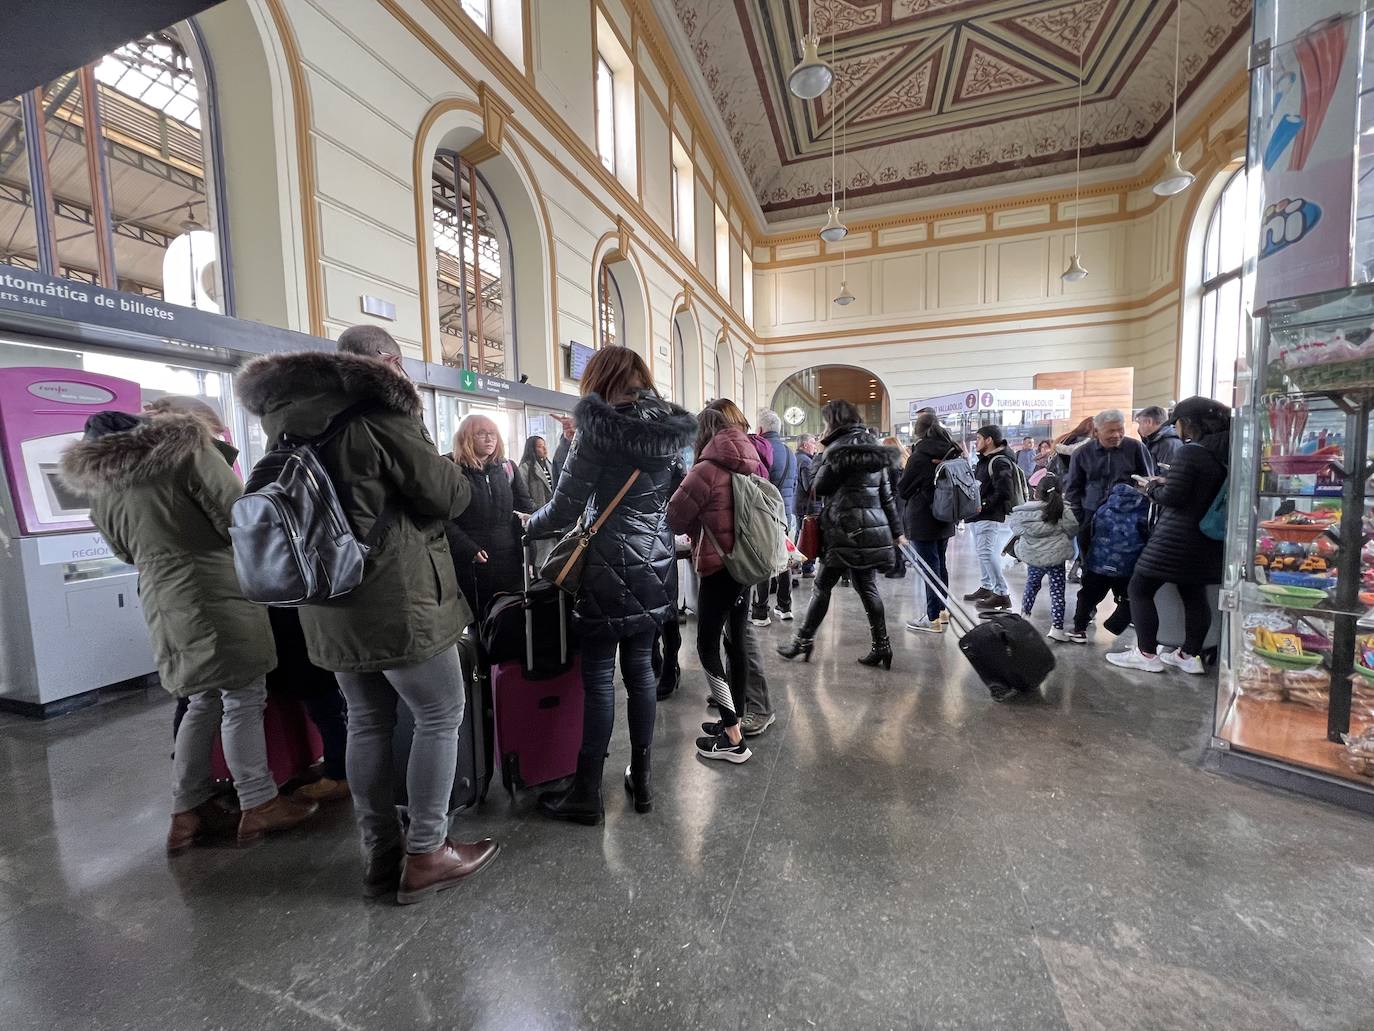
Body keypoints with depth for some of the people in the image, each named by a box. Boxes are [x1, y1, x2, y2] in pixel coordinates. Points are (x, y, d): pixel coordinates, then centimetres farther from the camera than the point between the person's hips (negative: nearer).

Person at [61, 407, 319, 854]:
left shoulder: (98, 486, 14)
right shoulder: (187, 449, -7)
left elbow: (128, 551, 22)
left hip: (160, 600, 7)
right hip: (216, 596, -7)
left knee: (204, 702, 17)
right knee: (243, 701, 1)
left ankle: (187, 813, 24)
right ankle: (259, 806, 10)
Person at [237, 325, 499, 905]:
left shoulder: (292, 425, 13)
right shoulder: (377, 414, -13)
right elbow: (450, 496, -12)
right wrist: (450, 472, 9)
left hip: (331, 602, 8)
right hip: (398, 600, -8)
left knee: (366, 724, 16)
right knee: (440, 715, 4)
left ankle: (380, 854, 27)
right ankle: (425, 856, 13)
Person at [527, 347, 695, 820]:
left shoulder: (597, 428, -11)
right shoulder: (671, 431, 7)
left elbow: (565, 506, -11)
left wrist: (531, 524, 9)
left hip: (610, 569, -6)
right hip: (655, 567, 6)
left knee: (598, 678, 4)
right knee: (640, 669, 14)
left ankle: (586, 793, 18)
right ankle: (641, 779, 27)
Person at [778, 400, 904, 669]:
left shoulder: (840, 447, -8)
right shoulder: (872, 446, 16)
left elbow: (820, 487, -4)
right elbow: (886, 493, 18)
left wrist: (820, 461, 11)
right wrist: (896, 531, 20)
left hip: (846, 530, -8)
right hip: (874, 528, 8)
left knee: (823, 585, 1)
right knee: (867, 586, 10)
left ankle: (804, 640, 9)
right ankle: (881, 646, 12)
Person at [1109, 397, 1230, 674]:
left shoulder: (1189, 452, -17)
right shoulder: (1226, 452, 7)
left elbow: (1172, 497, -19)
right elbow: (1203, 488, 15)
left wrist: (1154, 487, 0)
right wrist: (1168, 482, 9)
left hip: (1176, 537, -8)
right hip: (1207, 537, 9)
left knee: (1140, 589, 1)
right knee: (1194, 594, 15)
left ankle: (1147, 653, 5)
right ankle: (1190, 654, 24)